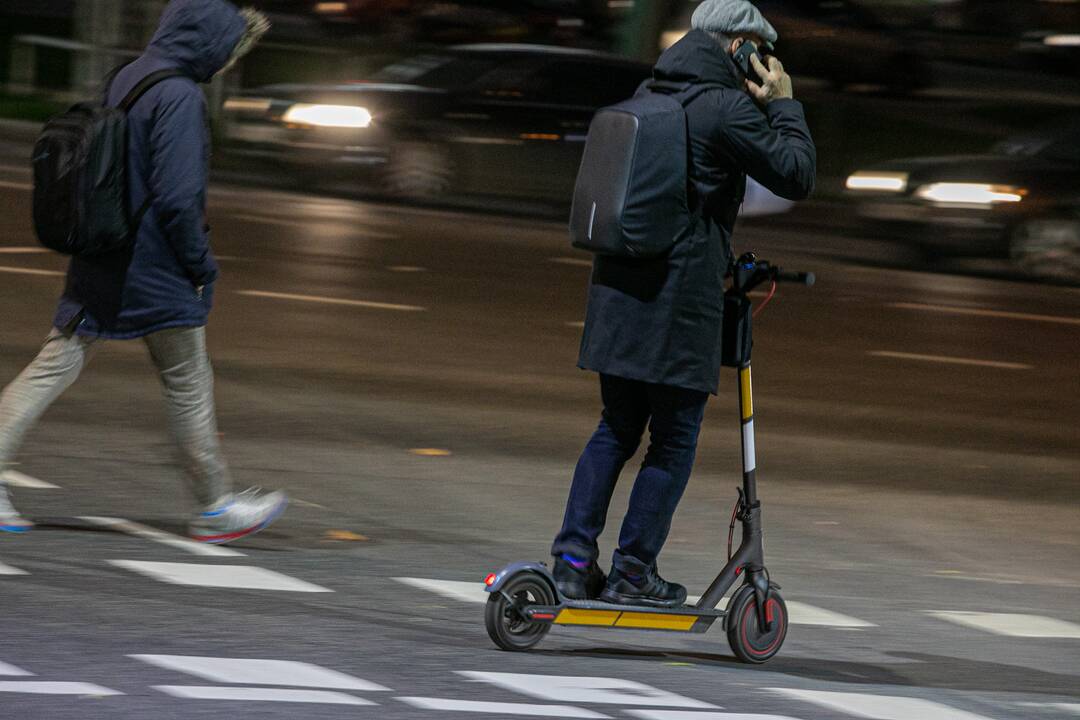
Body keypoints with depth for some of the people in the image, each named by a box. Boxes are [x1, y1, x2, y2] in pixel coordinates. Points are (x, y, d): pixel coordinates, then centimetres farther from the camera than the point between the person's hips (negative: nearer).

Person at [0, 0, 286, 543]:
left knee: (57, 365, 6)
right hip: (155, 274, -8)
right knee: (189, 385, 6)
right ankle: (216, 508, 17)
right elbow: (177, 196, -22)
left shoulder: (126, 80, 9)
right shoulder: (180, 97, -18)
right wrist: (202, 265, -12)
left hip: (98, 267, 8)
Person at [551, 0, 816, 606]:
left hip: (619, 285, 8)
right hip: (682, 297, -8)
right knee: (675, 438, 2)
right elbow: (797, 176, -8)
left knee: (616, 429, 14)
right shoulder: (725, 108, -10)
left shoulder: (648, 95, 15)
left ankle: (574, 558, 7)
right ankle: (634, 571, 2)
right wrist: (784, 105, 4)